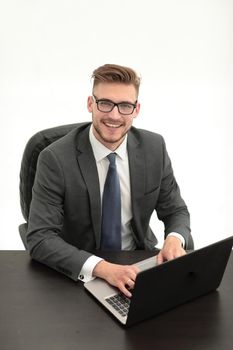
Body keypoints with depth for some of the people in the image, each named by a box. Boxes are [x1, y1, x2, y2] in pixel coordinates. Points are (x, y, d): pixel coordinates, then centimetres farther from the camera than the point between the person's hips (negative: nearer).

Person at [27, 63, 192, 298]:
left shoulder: (154, 148, -7)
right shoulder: (55, 159, -18)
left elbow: (175, 211, 2)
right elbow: (39, 238, -20)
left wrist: (175, 239, -20)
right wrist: (102, 268, -34)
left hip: (139, 263, 2)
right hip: (81, 274, -1)